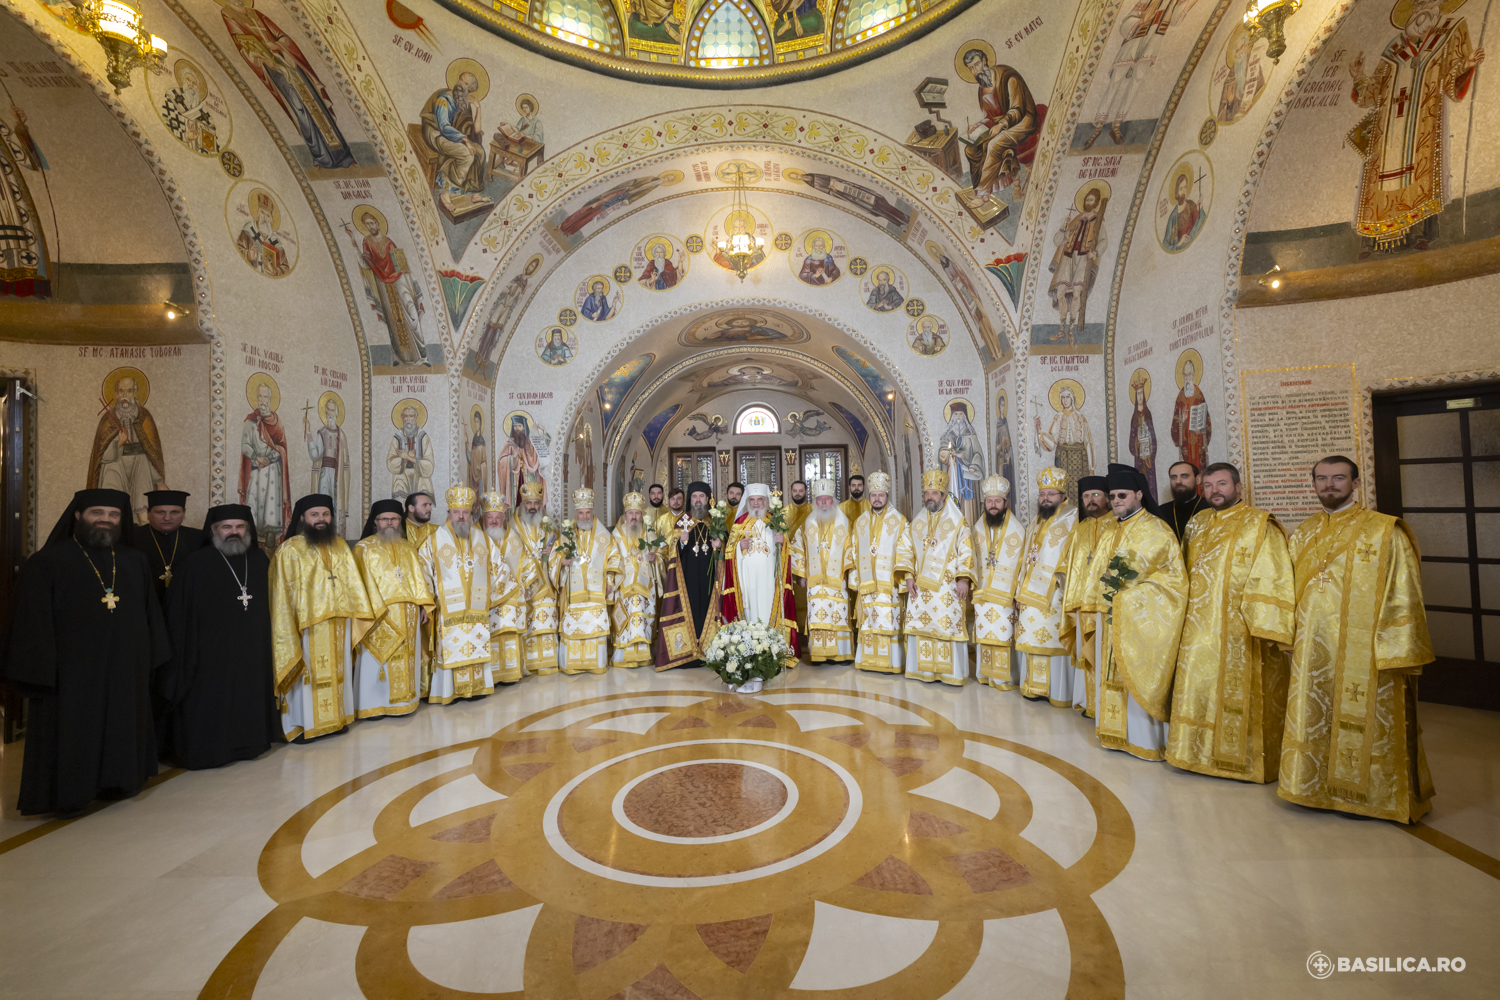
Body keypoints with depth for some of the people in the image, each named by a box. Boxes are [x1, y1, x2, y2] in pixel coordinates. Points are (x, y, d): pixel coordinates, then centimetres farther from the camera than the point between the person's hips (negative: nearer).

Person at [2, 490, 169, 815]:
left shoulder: (135, 562, 7)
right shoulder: (47, 562, -5)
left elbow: (151, 614, 9)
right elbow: (31, 623, -7)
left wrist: (153, 657, 6)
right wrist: (38, 672, -13)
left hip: (126, 670, 4)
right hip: (71, 673, -4)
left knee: (122, 729, 15)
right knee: (72, 734, 7)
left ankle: (118, 781, 31)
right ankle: (68, 794, 24)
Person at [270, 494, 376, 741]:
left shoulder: (340, 545, 9)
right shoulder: (290, 550, -7)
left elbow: (352, 581, 11)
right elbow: (284, 592, -9)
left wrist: (361, 610, 6)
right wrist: (290, 628, -13)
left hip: (339, 620, 5)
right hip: (307, 624, -5)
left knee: (337, 671, 13)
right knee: (307, 673, 3)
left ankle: (336, 717, 26)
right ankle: (301, 724, 17)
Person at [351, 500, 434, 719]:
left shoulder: (408, 548, 14)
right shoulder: (364, 548, 0)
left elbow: (418, 578, 11)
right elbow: (363, 581, -7)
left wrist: (423, 604, 3)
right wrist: (373, 608, -16)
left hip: (407, 614, 4)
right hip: (379, 613, -4)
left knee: (406, 658, 8)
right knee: (376, 658, 0)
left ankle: (403, 700, 17)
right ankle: (372, 704, 10)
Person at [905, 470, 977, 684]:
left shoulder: (957, 522, 0)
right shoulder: (916, 522, 12)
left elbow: (966, 552, -5)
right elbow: (910, 552, 13)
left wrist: (963, 579, -14)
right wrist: (909, 577, 3)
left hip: (947, 588, -4)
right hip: (920, 586, 4)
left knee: (948, 626, -3)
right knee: (920, 625, 4)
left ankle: (950, 672, 8)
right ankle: (924, 669, 15)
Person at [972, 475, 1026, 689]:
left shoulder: (1017, 530, -6)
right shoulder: (979, 528, 7)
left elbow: (1022, 563, -5)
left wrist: (1018, 591, -9)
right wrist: (975, 586, 8)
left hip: (1006, 594, -4)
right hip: (983, 593, 4)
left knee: (1003, 635, -3)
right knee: (985, 634, 9)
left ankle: (1004, 678, 9)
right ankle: (987, 673, 21)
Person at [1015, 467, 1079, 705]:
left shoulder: (1072, 520, -3)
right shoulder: (1035, 524, 19)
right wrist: (1020, 592, 14)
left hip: (1056, 595, -7)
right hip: (1032, 595, 7)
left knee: (1055, 640, -4)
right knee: (1034, 640, 9)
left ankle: (1060, 693, 6)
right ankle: (1036, 687, 19)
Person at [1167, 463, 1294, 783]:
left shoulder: (1258, 524, -5)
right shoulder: (1197, 523, 12)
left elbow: (1271, 577, -12)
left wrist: (1264, 626, -19)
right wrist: (1185, 613, 16)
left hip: (1238, 632, -6)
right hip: (1200, 630, 6)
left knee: (1237, 693, 2)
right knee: (1199, 690, 11)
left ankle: (1243, 759, 17)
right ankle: (1204, 754, 23)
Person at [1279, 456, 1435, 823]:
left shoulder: (1384, 532, -5)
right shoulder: (1303, 535, 9)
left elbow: (1403, 595, -7)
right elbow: (1290, 591, 13)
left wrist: (1401, 651, -12)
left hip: (1364, 650, -4)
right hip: (1313, 650, 4)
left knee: (1368, 727, 5)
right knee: (1313, 720, 11)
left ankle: (1373, 794, 24)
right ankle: (1318, 788, 26)